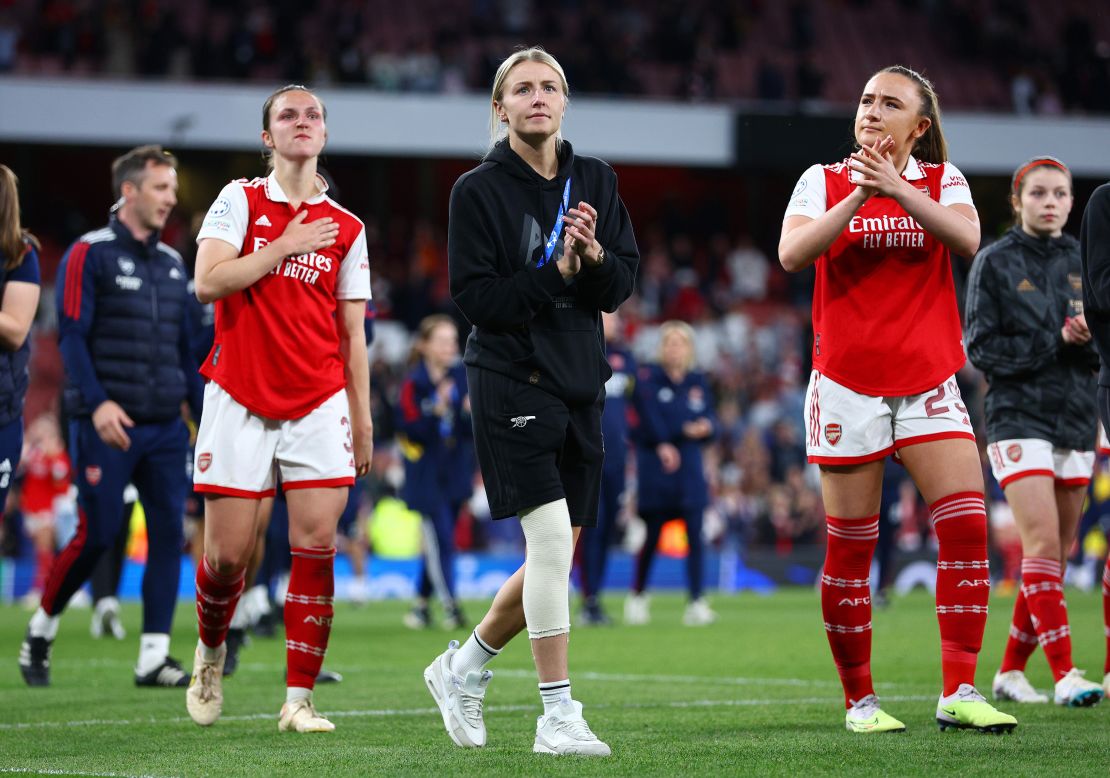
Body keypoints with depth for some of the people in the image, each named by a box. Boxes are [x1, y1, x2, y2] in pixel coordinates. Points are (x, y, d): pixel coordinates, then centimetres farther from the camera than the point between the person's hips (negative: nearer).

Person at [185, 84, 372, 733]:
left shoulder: (346, 228, 9)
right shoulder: (241, 200, 3)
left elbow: (352, 333, 11)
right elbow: (208, 282, -11)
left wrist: (363, 419, 6)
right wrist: (285, 246, -11)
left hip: (318, 402, 2)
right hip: (239, 399, -2)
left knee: (317, 545, -10)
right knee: (229, 554, -2)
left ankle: (300, 699, -5)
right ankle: (211, 653, 29)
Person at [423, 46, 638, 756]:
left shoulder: (596, 182, 9)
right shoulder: (479, 190, -5)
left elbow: (622, 287, 7)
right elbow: (476, 296, -11)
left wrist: (594, 256, -13)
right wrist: (557, 272, -19)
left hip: (581, 384, 6)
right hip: (512, 382, -6)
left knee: (558, 557, 8)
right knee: (551, 536, -15)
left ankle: (464, 667, 29)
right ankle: (559, 716, -9)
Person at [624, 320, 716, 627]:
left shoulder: (698, 383, 10)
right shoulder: (648, 378, -2)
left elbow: (710, 421, 6)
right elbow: (649, 417, -15)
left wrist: (705, 427, -17)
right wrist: (661, 445, -27)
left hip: (689, 467, 3)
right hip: (655, 466, -3)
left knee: (695, 533, -7)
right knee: (652, 536, 3)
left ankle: (696, 602, -8)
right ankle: (637, 596, 23)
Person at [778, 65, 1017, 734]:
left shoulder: (942, 180, 6)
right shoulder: (824, 180, 4)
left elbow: (967, 239, -15)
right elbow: (792, 254, -12)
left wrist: (896, 189, -25)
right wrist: (857, 196, -20)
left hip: (928, 379, 1)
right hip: (848, 383, -1)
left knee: (967, 524, -12)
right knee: (850, 548, 1)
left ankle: (959, 692, -9)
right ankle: (859, 698, 12)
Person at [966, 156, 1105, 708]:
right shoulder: (995, 262, -1)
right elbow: (981, 347, -5)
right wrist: (1055, 341, -14)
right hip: (1018, 418, -5)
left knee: (1057, 555, 5)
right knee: (1042, 543, -17)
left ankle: (1011, 671, 15)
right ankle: (1064, 673, -21)